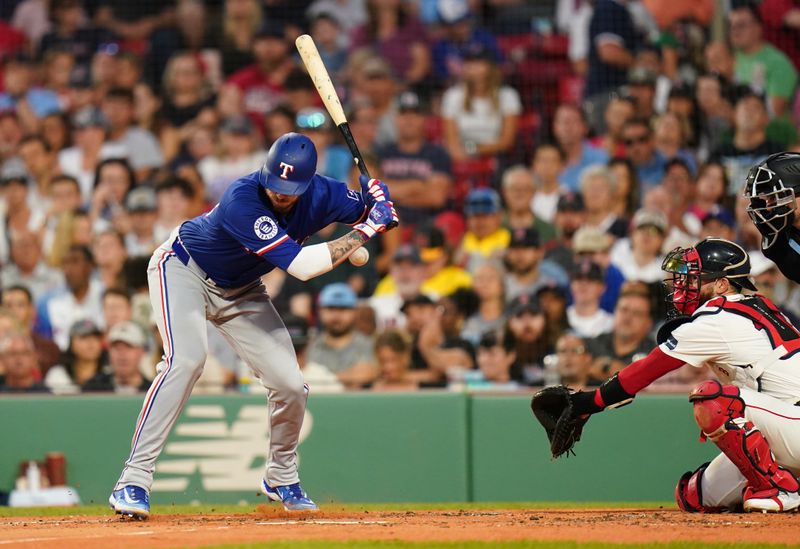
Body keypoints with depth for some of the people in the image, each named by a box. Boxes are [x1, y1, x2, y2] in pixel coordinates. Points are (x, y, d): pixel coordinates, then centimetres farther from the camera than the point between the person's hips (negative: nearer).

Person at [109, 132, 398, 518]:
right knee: (186, 360, -30)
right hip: (183, 269, -6)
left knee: (290, 386, -1)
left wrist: (377, 198, -26)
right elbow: (301, 266, -41)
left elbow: (369, 211, -1)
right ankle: (133, 481, -30)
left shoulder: (320, 194, -19)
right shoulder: (242, 200, -38)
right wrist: (365, 231, -37)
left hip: (240, 291, 6)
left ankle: (281, 478, 26)